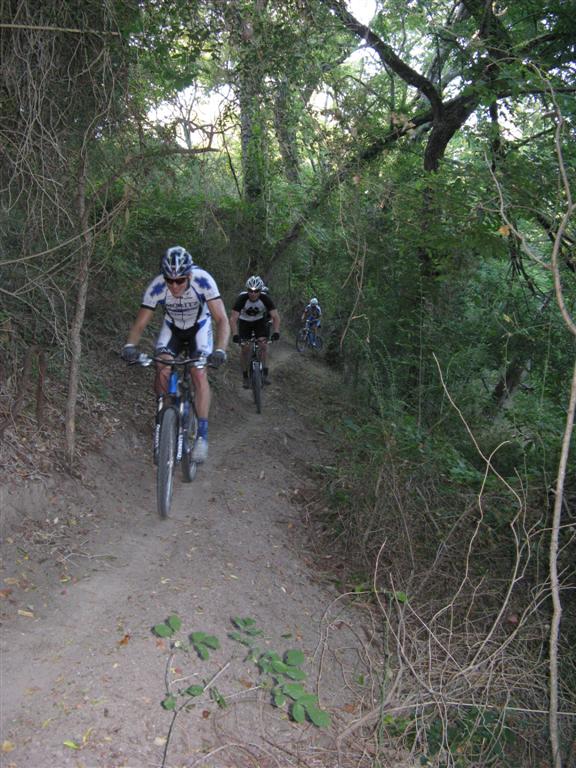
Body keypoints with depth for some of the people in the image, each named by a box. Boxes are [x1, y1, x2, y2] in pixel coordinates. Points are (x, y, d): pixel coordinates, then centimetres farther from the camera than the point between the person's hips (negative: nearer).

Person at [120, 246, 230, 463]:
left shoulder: (203, 280, -34)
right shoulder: (156, 287, -29)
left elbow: (222, 320, -36)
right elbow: (139, 324, -24)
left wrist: (220, 350, -52)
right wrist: (130, 346, -44)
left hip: (199, 327, -1)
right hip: (172, 327, 2)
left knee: (199, 373, -21)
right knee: (162, 368, -23)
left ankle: (202, 436, -16)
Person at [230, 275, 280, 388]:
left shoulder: (265, 298, -27)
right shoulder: (242, 298, -30)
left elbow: (276, 317, -29)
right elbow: (233, 318, -34)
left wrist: (276, 332, -44)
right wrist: (235, 334, -48)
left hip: (260, 321, 1)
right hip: (245, 322, -1)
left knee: (263, 344, -20)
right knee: (245, 348, -10)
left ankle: (265, 372, -10)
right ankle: (245, 376, 3)